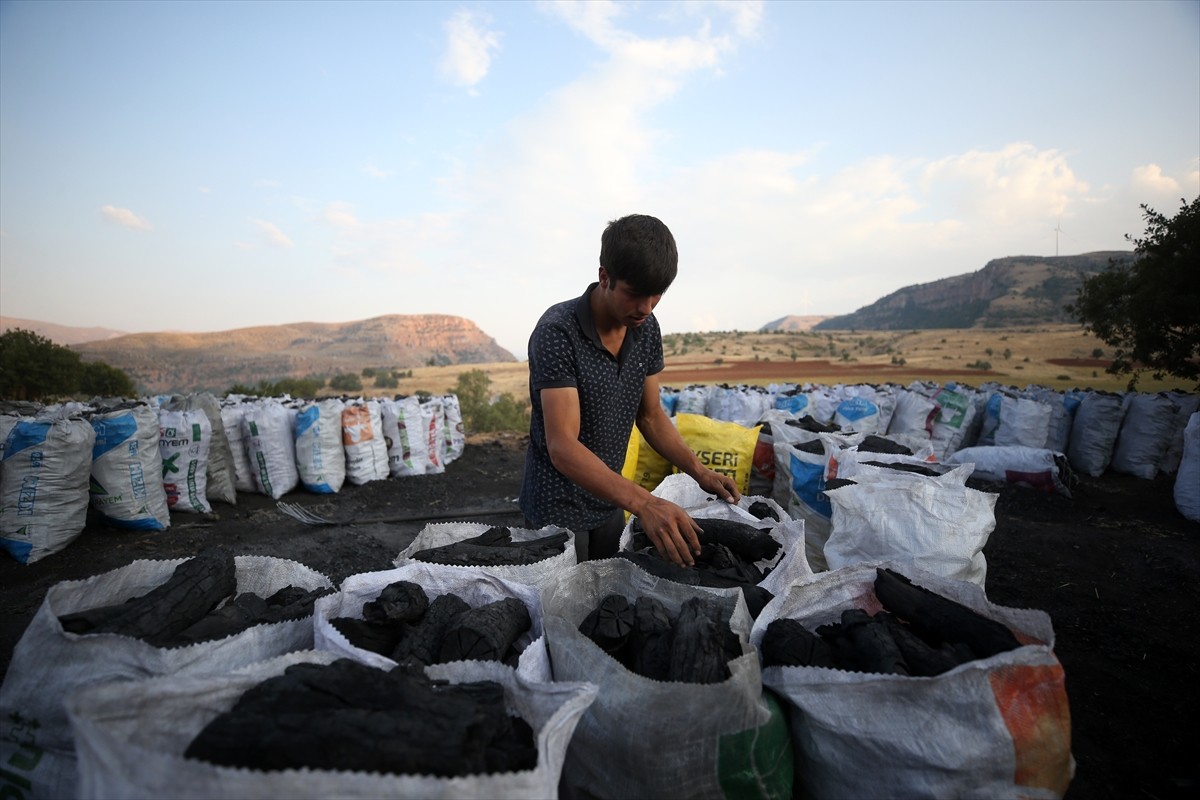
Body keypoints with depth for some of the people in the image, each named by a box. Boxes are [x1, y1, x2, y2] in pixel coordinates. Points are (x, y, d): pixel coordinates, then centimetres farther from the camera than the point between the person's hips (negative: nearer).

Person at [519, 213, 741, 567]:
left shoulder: (646, 328, -5)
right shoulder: (558, 332, -25)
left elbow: (650, 415, 5)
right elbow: (562, 447, -32)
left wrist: (700, 472, -8)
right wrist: (642, 502, -44)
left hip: (610, 502, 6)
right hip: (559, 510, -6)